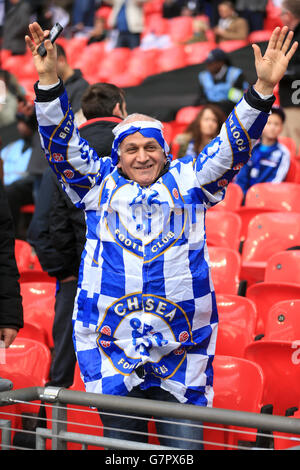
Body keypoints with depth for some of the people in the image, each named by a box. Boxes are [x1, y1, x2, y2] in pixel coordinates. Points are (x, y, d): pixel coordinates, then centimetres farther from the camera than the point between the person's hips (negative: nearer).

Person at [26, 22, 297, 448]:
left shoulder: (188, 181, 9)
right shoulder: (100, 184, 9)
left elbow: (232, 145, 3)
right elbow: (64, 143, 2)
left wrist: (263, 88, -9)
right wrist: (49, 81, -12)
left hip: (181, 351, 0)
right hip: (111, 350, 0)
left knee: (185, 444, -1)